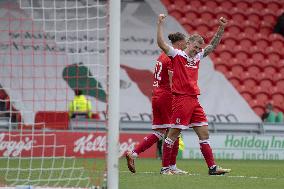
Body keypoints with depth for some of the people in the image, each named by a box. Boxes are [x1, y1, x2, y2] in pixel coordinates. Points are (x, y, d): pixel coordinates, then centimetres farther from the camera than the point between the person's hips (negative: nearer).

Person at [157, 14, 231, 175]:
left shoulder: (198, 57, 18)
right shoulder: (177, 55, -1)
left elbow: (213, 45, 23)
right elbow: (161, 43, -14)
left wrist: (221, 29, 14)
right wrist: (160, 24, -19)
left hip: (194, 100, 7)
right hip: (181, 99, -7)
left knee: (205, 133, 4)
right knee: (173, 134, -4)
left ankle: (212, 167, 6)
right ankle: (165, 167, 2)